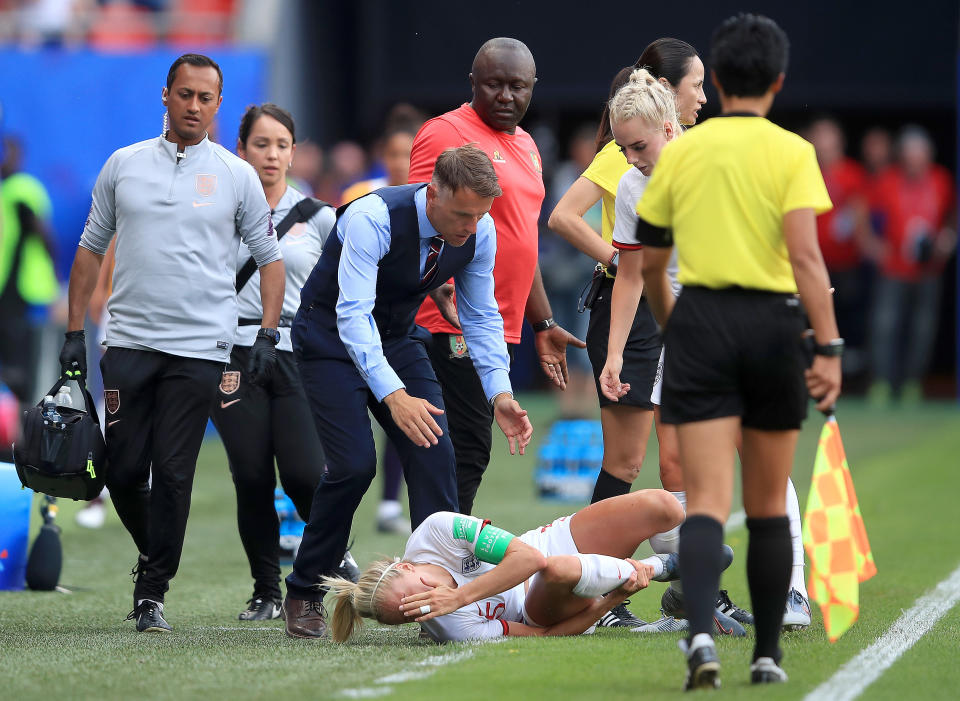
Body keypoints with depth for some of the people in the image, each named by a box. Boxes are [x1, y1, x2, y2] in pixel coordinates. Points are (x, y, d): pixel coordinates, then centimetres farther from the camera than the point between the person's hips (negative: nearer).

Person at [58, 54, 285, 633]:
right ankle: (152, 553, 26)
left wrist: (269, 333, -1)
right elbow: (91, 249, 14)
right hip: (129, 341, 2)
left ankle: (153, 591, 3)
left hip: (200, 346, -2)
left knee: (174, 473, -5)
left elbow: (270, 258, 10)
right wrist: (75, 331, 9)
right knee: (125, 469, 0)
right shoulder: (124, 166, 8)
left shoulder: (237, 176, 5)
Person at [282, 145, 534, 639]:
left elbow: (481, 316, -3)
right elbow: (353, 314, -39)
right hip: (332, 335, -5)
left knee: (434, 454, -11)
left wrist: (500, 394, -16)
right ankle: (304, 594, 0)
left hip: (397, 337, 5)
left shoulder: (480, 232, -15)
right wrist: (393, 395, -49)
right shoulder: (374, 219, -33)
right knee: (354, 463, -17)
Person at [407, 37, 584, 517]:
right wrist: (445, 301, -30)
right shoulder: (448, 133, -8)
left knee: (470, 453, 10)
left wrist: (543, 324, 28)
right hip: (455, 330, -9)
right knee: (465, 451, -12)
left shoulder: (525, 146, 20)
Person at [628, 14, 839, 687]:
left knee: (707, 503, -6)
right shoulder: (792, 153, -3)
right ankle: (768, 652, 19)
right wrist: (829, 347, -15)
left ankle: (701, 633, -29)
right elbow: (805, 256, -14)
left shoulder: (679, 152, 6)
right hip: (773, 322, -1)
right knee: (769, 506, 13)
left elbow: (650, 262, 13)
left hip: (700, 318, 1)